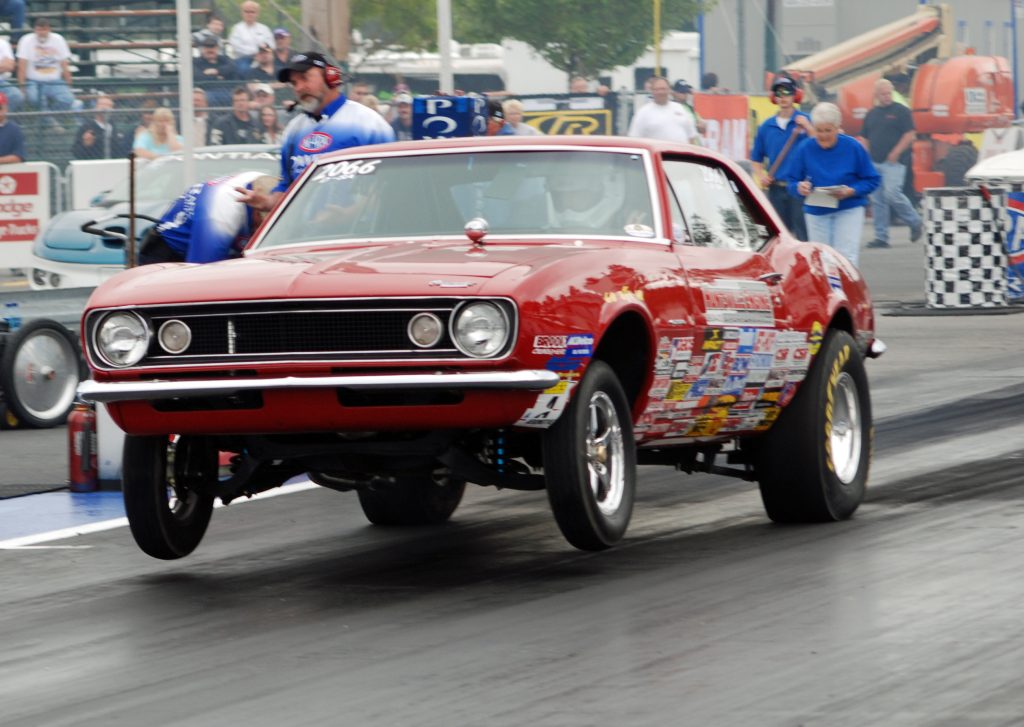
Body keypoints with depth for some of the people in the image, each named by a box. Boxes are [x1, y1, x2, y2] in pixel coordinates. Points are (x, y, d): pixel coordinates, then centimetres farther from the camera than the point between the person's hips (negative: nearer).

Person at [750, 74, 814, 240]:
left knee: (802, 234, -8)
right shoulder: (766, 127, 10)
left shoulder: (805, 121, -1)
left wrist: (807, 128, -25)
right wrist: (760, 176, 2)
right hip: (776, 188, 4)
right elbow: (756, 158, 19)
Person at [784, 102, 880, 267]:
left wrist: (851, 191, -21)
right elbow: (791, 180, 1)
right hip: (816, 212, 2)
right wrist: (799, 187, -23)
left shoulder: (852, 147, -9)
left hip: (849, 210, -2)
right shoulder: (805, 148, -5)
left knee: (846, 258, -11)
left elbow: (872, 180, -4)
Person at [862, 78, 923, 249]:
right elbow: (865, 138, 20)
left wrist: (895, 153, -15)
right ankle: (881, 237, 6)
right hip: (874, 163, 6)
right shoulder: (872, 114, 17)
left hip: (893, 163, -6)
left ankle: (915, 222, 3)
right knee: (877, 200, 3)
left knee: (892, 194, -18)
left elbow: (910, 135, -7)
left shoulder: (901, 111, -1)